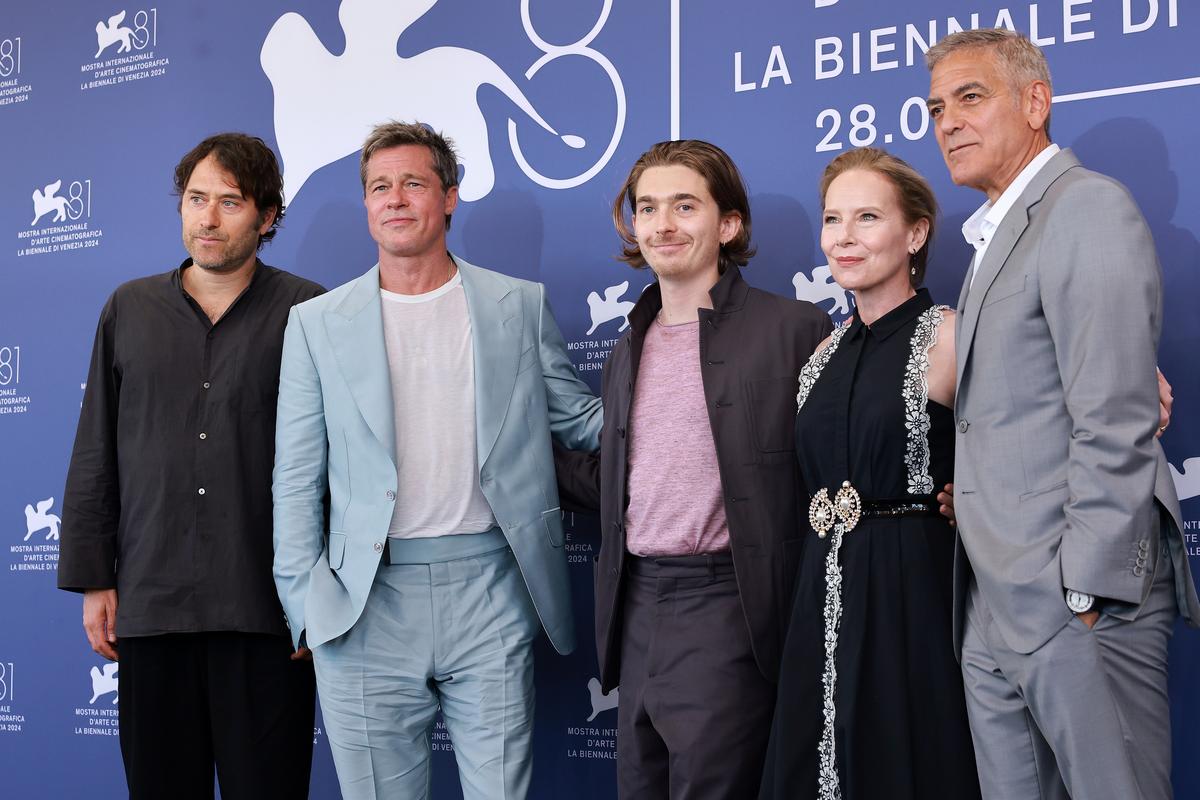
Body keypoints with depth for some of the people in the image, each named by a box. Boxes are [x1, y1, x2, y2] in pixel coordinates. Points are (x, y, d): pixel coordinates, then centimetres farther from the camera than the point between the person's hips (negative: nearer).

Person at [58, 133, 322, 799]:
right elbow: (94, 456, 12)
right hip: (149, 604, 3)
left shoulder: (306, 311, 1)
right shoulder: (129, 309, 11)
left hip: (266, 610, -2)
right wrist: (93, 580, 7)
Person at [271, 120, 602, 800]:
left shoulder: (521, 305, 7)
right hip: (368, 602, 0)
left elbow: (578, 418, 12)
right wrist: (305, 601, -1)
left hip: (488, 589, 0)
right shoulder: (317, 323, 7)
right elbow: (297, 478, 6)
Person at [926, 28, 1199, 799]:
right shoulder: (999, 231, 20)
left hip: (1081, 600, -9)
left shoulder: (1087, 208, -10)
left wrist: (1087, 592, -19)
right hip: (994, 616, 9)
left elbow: (1115, 425, -18)